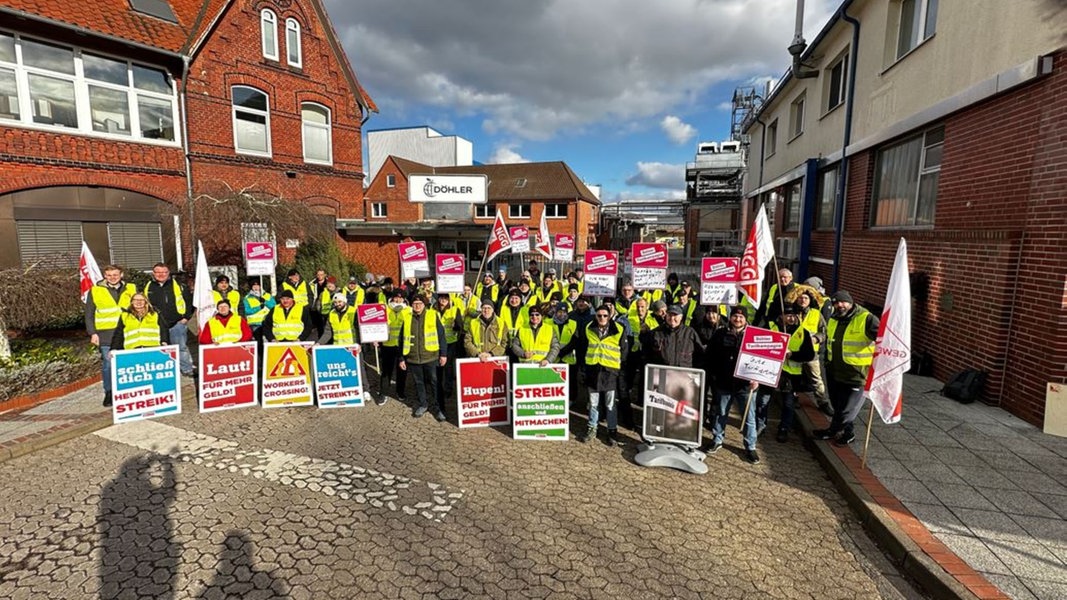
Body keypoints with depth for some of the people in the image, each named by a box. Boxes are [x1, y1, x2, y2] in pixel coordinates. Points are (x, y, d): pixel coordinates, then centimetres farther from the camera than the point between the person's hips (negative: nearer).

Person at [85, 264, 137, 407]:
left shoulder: (131, 288, 9)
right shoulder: (95, 291, 4)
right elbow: (89, 314, 5)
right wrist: (92, 333, -3)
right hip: (106, 335, -1)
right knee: (108, 363, 1)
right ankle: (108, 392, 14)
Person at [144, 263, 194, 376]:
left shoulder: (178, 285, 1)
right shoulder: (148, 287, 9)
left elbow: (189, 301, 4)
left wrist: (186, 317, -2)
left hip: (177, 323, -3)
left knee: (182, 347, -1)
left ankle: (187, 370, 6)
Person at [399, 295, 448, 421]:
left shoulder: (433, 316, -3)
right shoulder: (407, 318, 4)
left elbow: (441, 335, -1)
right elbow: (402, 339, 9)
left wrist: (443, 354, -3)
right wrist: (402, 358, 9)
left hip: (430, 357, -3)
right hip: (413, 358, 3)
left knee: (434, 382, 3)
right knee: (419, 383, 15)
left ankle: (440, 409, 13)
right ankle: (423, 404, 33)